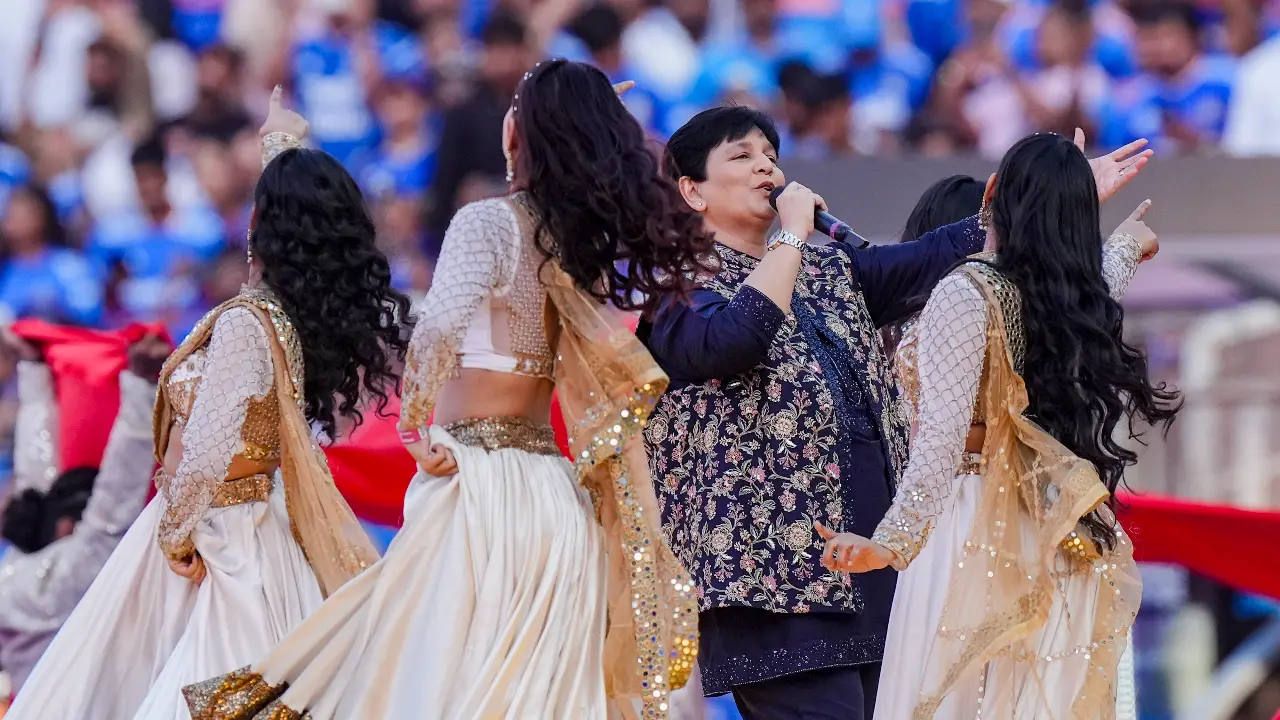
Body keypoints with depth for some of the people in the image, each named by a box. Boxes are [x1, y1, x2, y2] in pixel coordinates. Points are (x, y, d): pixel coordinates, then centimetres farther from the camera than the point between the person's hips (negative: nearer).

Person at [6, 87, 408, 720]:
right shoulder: (312, 312, 0)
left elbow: (205, 454, -23)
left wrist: (173, 535, -7)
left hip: (219, 542, -8)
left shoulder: (245, 324, -22)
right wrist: (282, 145, 37)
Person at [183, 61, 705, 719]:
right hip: (554, 487, 7)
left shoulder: (490, 224, -8)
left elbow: (440, 327, -23)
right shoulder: (591, 239, 10)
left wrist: (416, 431, -12)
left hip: (477, 479, -7)